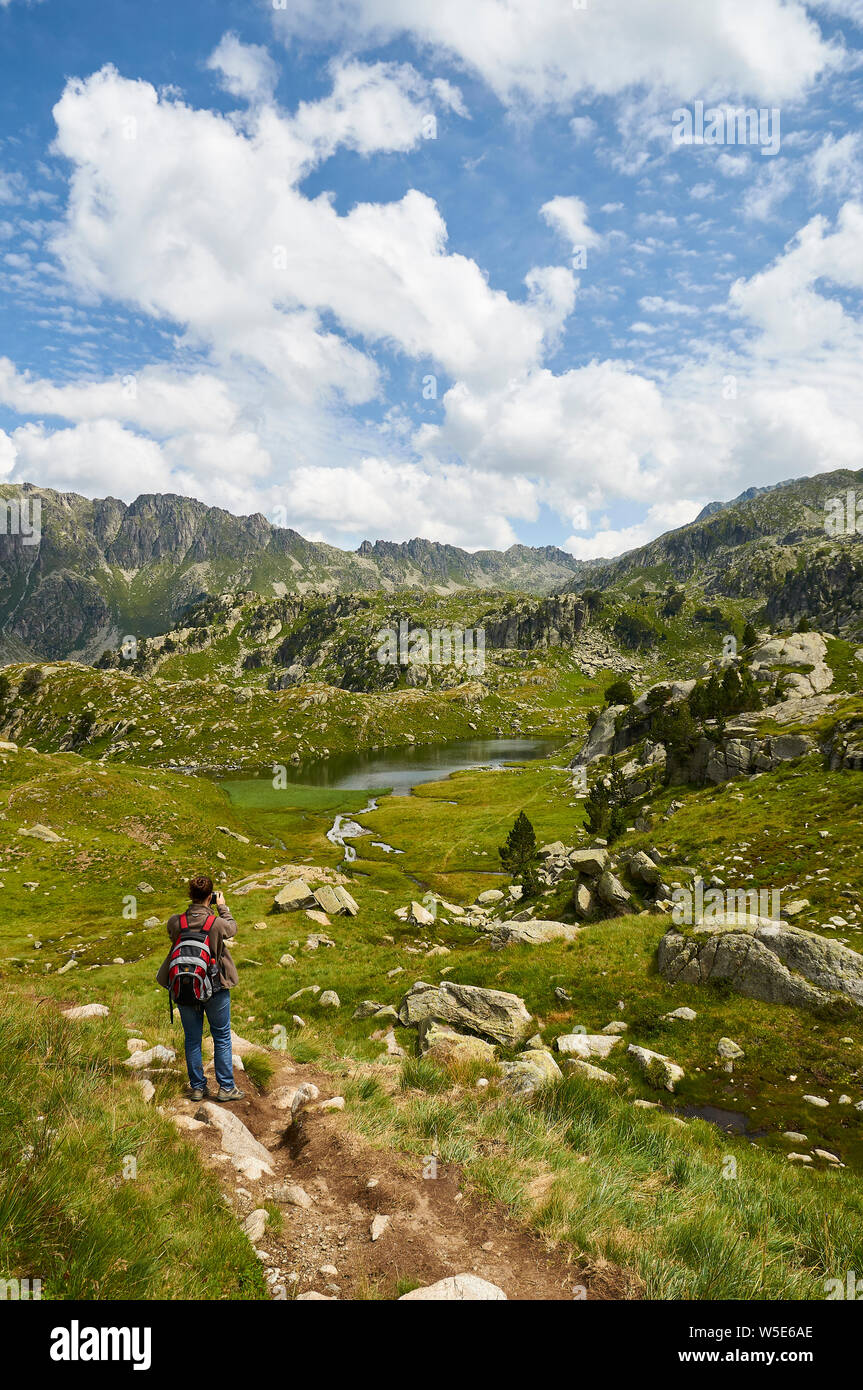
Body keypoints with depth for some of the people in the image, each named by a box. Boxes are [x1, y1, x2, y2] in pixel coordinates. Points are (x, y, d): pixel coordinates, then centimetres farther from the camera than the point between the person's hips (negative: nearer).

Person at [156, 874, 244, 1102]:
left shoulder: (174, 922, -13)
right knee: (222, 1038, 12)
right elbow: (232, 928, 3)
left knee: (192, 1039, 15)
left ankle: (198, 1087, 23)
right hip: (215, 988, -2)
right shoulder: (217, 923, -19)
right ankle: (226, 1087, 17)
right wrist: (222, 907, 15)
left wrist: (196, 908, 10)